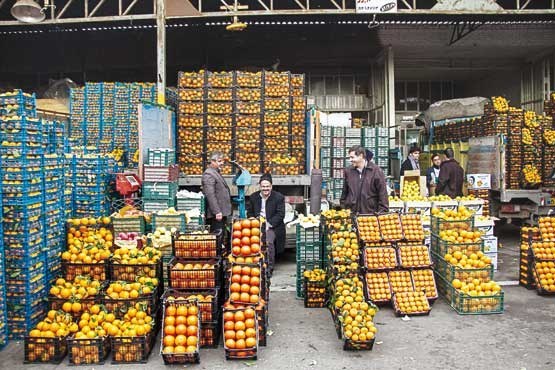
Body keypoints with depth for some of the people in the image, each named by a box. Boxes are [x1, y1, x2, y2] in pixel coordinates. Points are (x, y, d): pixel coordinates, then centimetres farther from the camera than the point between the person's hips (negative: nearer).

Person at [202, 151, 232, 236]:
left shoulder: (217, 173, 20)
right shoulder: (208, 174, -12)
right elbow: (210, 195, -20)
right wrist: (217, 212, -24)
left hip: (221, 213, 10)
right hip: (216, 215, -10)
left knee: (221, 235, 13)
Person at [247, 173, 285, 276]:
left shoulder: (279, 197, -2)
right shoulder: (254, 196, 11)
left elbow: (280, 214, -7)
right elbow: (249, 212, 16)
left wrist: (269, 225, -17)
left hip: (272, 227, -3)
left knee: (268, 241, -30)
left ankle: (269, 269, -14)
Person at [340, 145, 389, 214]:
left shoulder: (376, 171, -3)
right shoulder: (348, 171, 9)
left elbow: (383, 194, -4)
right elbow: (344, 193, 17)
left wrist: (382, 212, -8)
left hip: (370, 213, -3)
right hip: (351, 214, 3)